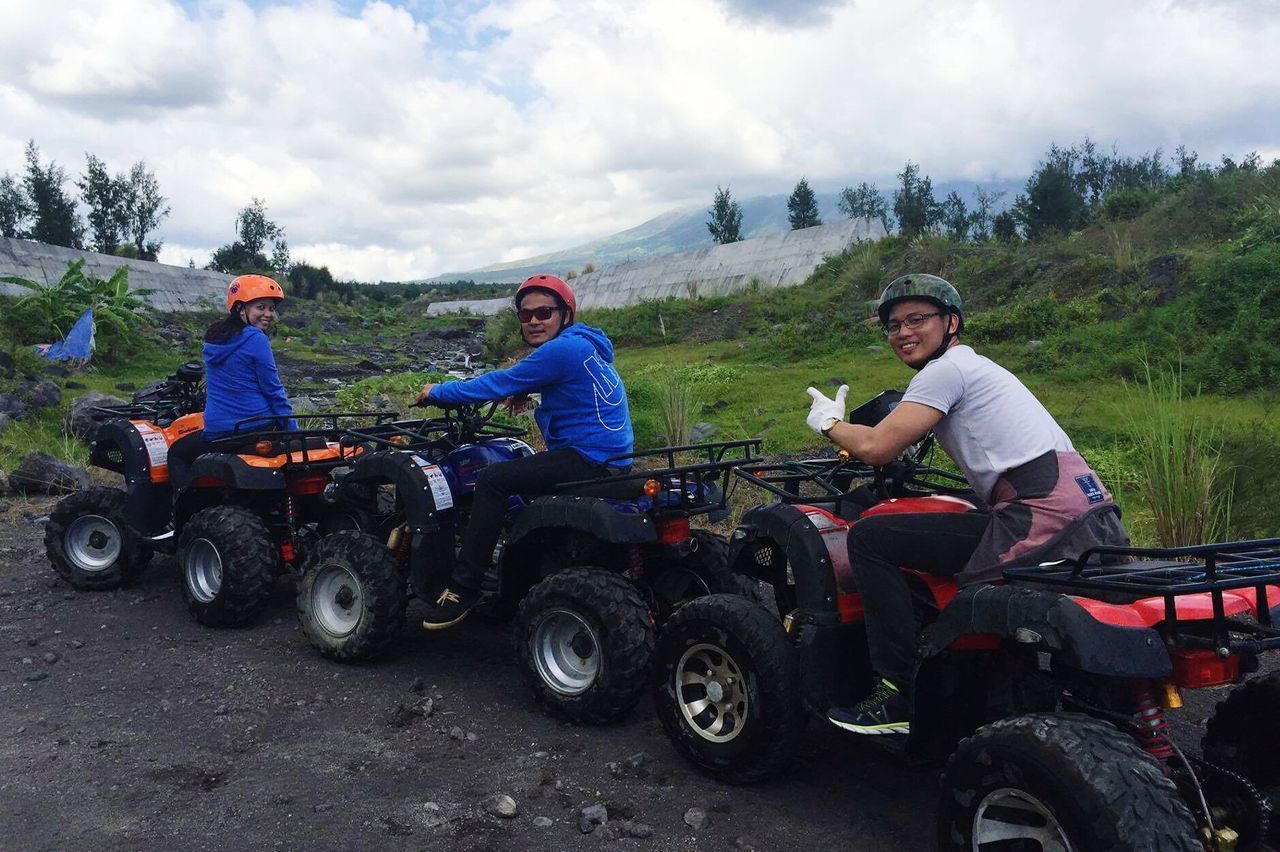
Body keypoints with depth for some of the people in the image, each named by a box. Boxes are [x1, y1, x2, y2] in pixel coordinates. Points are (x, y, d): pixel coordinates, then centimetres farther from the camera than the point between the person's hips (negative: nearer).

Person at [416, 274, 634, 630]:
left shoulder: (563, 350, -16)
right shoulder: (583, 346, 16)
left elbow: (498, 384, -12)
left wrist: (436, 393, 0)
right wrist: (525, 388, 13)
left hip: (590, 460, -11)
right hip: (607, 457, 11)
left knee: (491, 480, -15)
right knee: (516, 466, 28)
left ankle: (463, 589, -12)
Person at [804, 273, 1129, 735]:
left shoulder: (947, 368, -3)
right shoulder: (977, 367, 26)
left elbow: (875, 448, -10)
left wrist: (828, 422, 9)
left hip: (1042, 521, -10)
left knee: (869, 538, -8)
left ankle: (899, 696, -7)